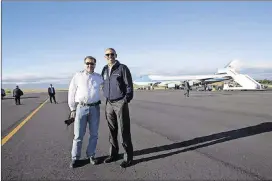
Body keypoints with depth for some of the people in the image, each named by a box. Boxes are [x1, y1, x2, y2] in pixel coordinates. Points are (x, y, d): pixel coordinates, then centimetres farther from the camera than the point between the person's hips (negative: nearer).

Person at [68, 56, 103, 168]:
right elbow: (71, 93, 3)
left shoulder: (99, 77, 8)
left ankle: (91, 155, 25)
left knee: (94, 134, 9)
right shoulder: (78, 76, 2)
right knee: (78, 135, 3)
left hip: (95, 108, 2)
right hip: (81, 108, -2)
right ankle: (75, 158, 17)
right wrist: (72, 109, 1)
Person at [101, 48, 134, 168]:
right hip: (109, 104, 6)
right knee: (112, 131, 12)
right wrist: (106, 98, 13)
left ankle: (128, 157, 9)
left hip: (120, 103, -5)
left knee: (125, 131, -2)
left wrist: (126, 100, -14)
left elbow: (129, 85, -8)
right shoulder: (104, 70, 12)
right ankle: (113, 154, 25)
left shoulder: (122, 68, -5)